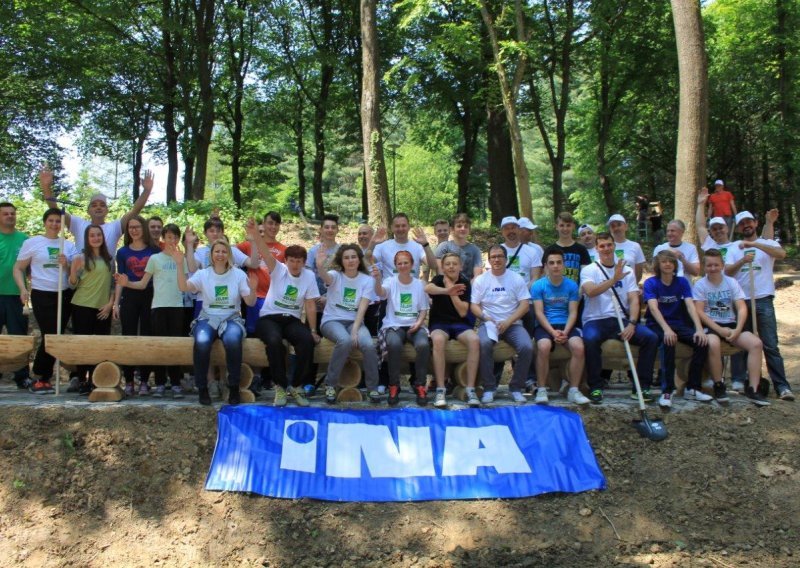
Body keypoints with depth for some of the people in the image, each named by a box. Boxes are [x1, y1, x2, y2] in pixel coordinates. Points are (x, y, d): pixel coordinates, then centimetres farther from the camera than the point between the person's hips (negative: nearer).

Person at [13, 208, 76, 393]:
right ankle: (39, 378, 8)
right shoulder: (32, 243, 1)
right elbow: (18, 269, 2)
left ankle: (43, 378, 16)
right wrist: (23, 289, -13)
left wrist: (65, 265, -11)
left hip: (64, 295, 4)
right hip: (42, 296, -4)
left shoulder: (69, 246, 11)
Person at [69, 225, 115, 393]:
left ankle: (95, 381, 13)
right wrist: (73, 270, -23)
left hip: (103, 308, 4)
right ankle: (83, 382, 2)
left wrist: (110, 303, 1)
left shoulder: (109, 259, 9)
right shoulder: (81, 258, -3)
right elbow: (73, 285, -5)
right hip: (83, 307, -4)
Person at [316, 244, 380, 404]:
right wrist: (320, 266, -53)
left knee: (368, 345, -29)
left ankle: (373, 387, -7)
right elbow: (325, 277, -30)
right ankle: (330, 384, -15)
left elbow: (362, 308, -7)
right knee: (345, 341, -35)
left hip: (354, 321, 2)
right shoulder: (335, 275, -3)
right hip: (332, 320, -2)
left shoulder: (367, 280, 2)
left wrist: (355, 330, -22)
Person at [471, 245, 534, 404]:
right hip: (489, 324, -1)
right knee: (485, 344, -35)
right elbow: (474, 305, 4)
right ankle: (489, 387, -20)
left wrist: (508, 322, -13)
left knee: (527, 347, -28)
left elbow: (525, 305, -1)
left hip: (512, 324, 1)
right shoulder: (480, 280, 7)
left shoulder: (517, 279, 6)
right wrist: (485, 317, -16)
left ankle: (516, 387, -9)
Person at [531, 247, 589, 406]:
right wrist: (553, 332, -18)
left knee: (578, 347, -28)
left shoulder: (571, 285, 7)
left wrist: (565, 332, -14)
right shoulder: (538, 285, 0)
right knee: (543, 346, -35)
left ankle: (574, 390, -15)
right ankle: (541, 390, -20)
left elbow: (573, 312, 3)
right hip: (545, 326, -2)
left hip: (566, 326, 2)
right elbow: (539, 312, -6)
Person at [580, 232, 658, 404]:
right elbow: (590, 291, -19)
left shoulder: (627, 271, 13)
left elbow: (634, 300, 2)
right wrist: (614, 279, -29)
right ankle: (595, 387, -18)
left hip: (621, 319, 3)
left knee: (651, 338, -19)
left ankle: (642, 386, -6)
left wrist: (631, 324, -14)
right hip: (596, 320, -3)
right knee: (590, 340, -36)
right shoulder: (589, 270, 3)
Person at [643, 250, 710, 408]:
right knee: (669, 342, -36)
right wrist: (666, 329, -37)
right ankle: (667, 391, -33)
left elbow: (690, 306, -8)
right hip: (657, 324, -4)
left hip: (678, 323, 4)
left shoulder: (682, 282, 5)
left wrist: (699, 329, -24)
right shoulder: (651, 283, -6)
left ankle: (692, 388, -10)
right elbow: (653, 308, -21)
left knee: (702, 342, -21)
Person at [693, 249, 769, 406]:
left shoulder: (731, 282, 6)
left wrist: (737, 329, -16)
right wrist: (720, 330, -18)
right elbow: (699, 312, -10)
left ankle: (752, 389, -15)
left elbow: (742, 308, -1)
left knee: (756, 343, -21)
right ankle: (719, 386, -17)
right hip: (710, 325, -3)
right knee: (714, 344, -37)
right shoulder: (700, 284, -2)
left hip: (731, 324, 4)